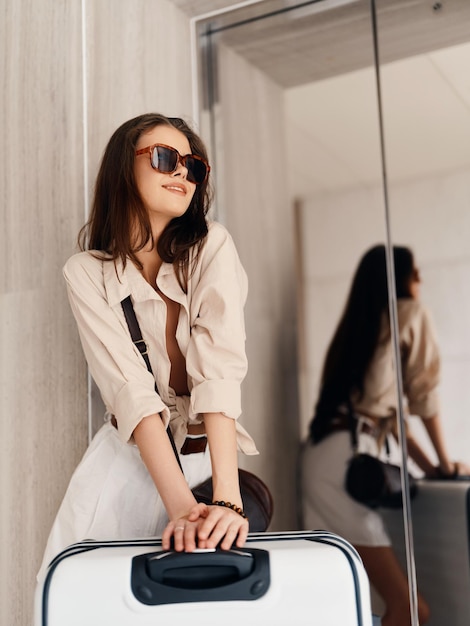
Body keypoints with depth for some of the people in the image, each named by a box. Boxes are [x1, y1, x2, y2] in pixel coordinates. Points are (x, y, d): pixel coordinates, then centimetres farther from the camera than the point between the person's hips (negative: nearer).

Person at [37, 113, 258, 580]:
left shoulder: (212, 248, -9)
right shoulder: (86, 273, -9)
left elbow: (220, 368, -23)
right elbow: (129, 390, -21)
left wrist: (227, 499, -34)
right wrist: (181, 504, -33)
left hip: (208, 458, 0)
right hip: (126, 462, 0)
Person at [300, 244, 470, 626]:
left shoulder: (361, 325, 25)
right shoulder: (411, 313, 3)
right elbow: (424, 396, 5)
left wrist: (427, 466, 23)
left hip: (323, 457, 9)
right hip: (346, 461, -9)